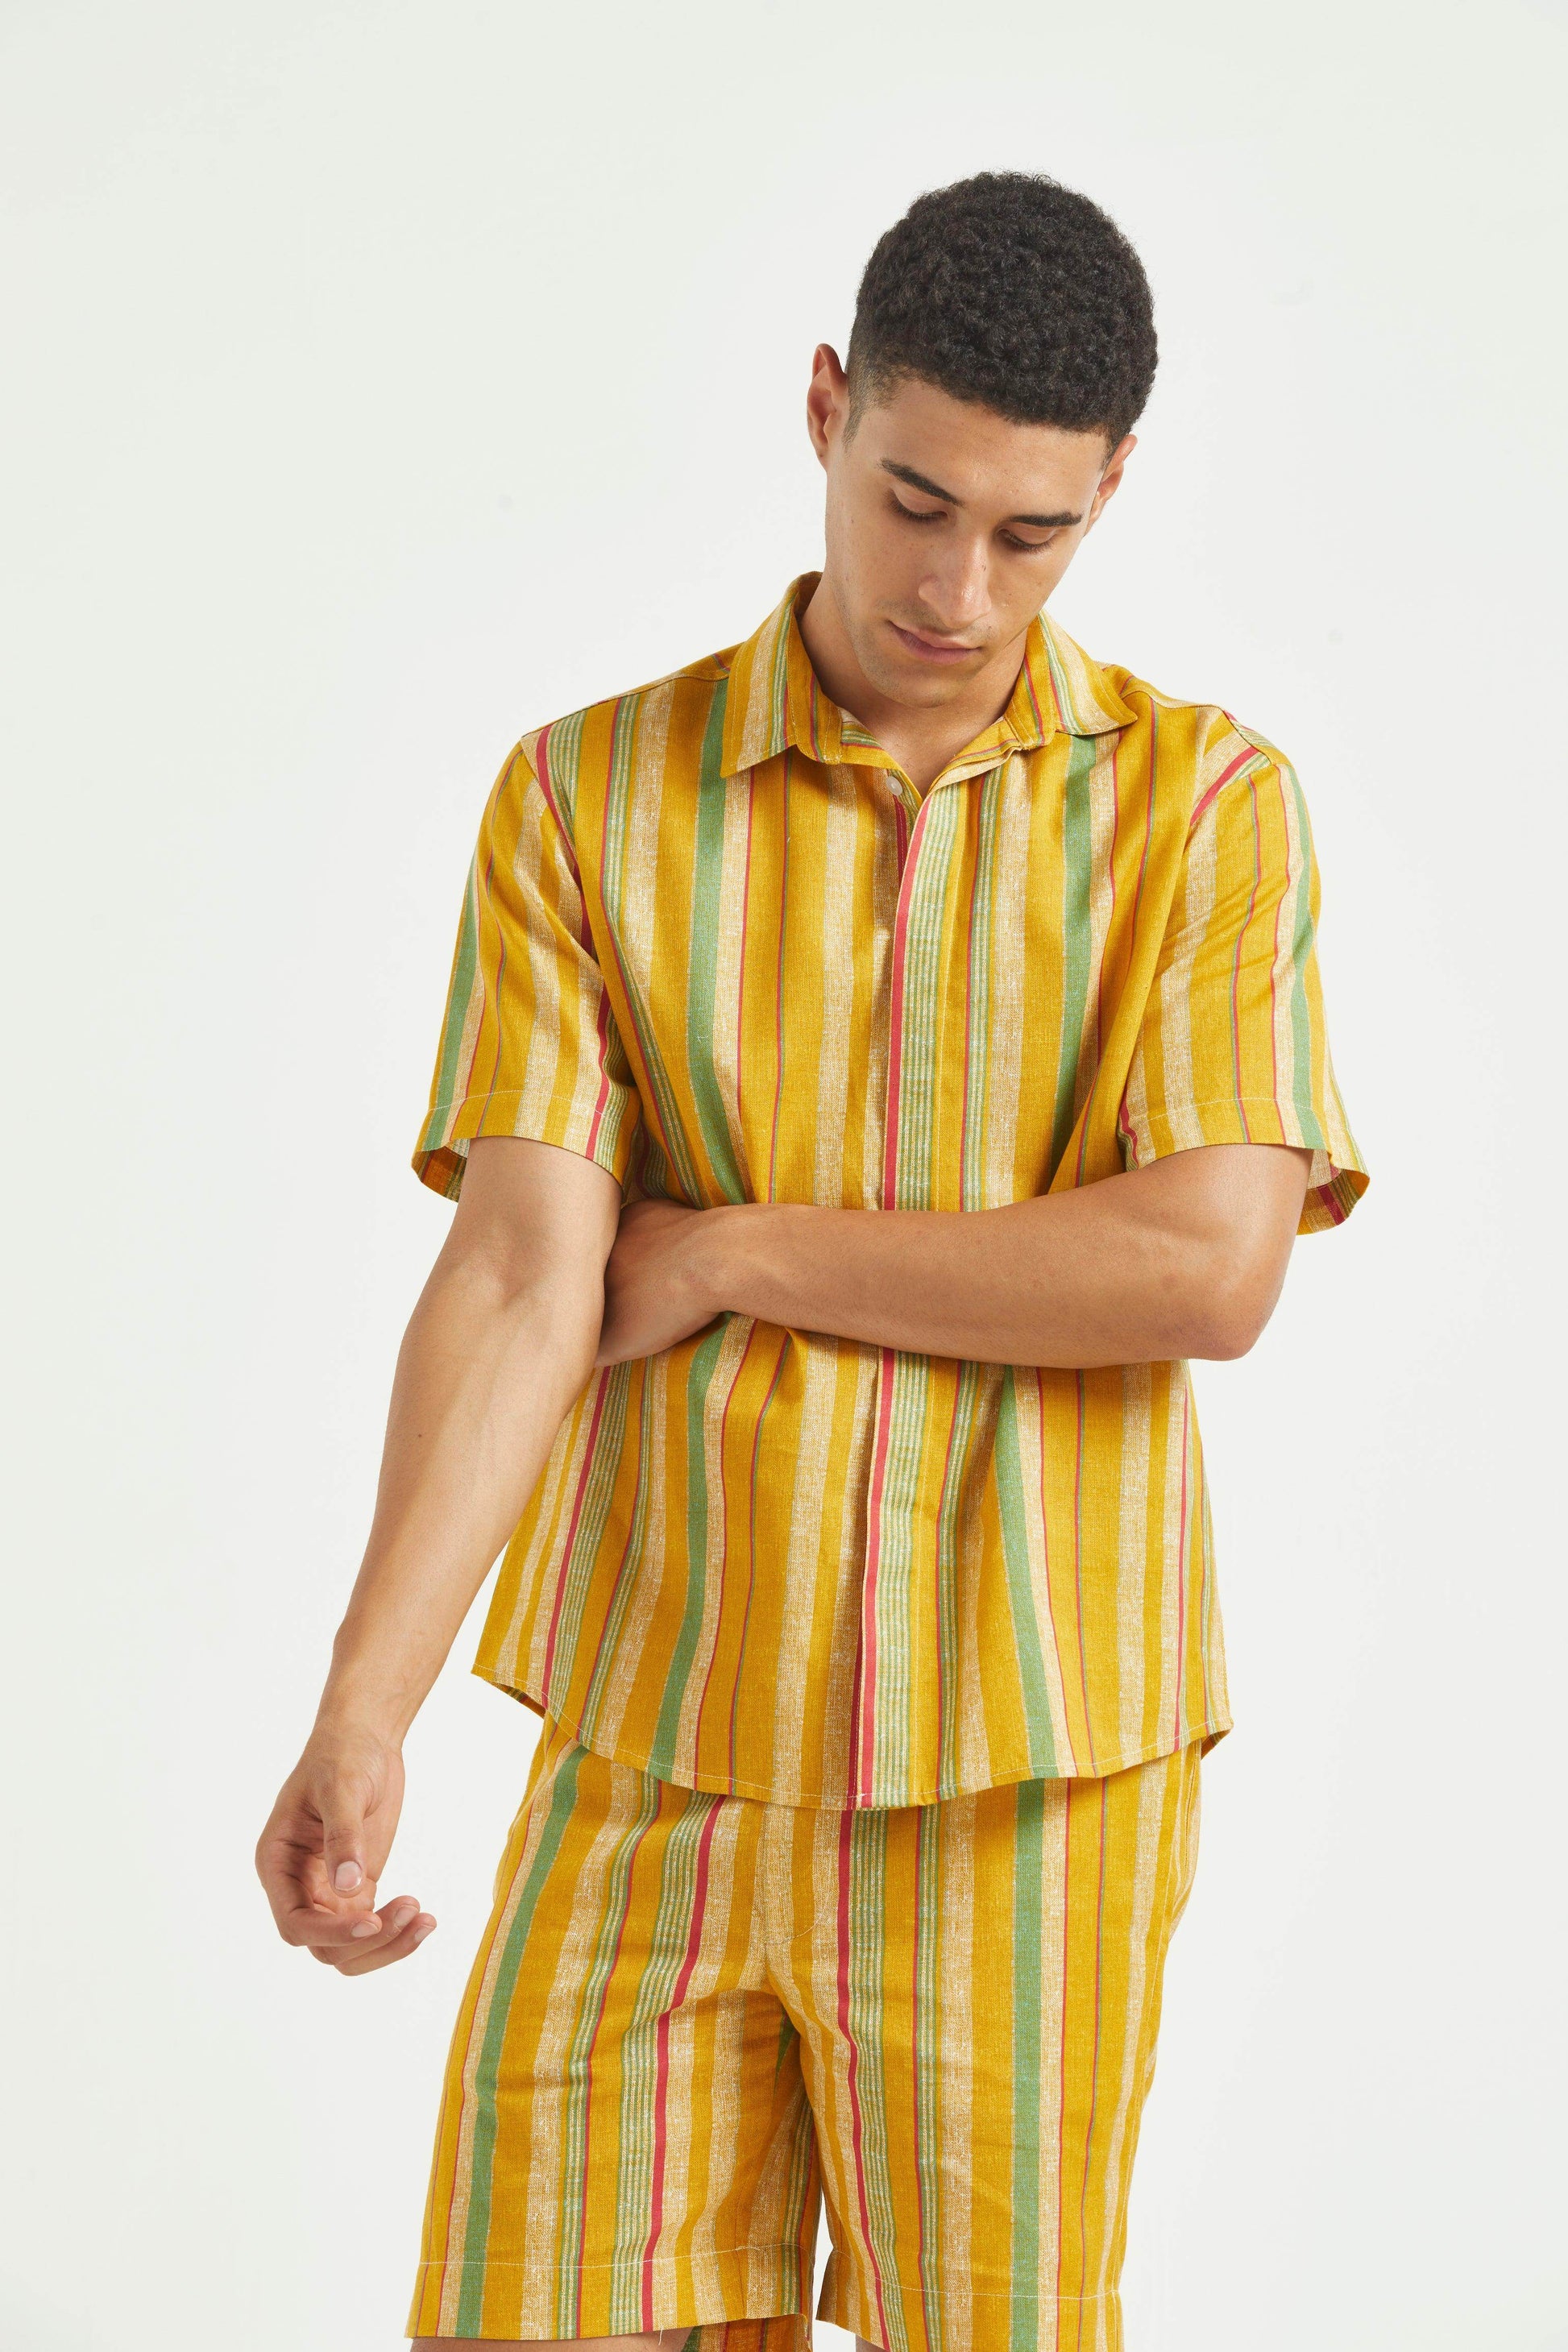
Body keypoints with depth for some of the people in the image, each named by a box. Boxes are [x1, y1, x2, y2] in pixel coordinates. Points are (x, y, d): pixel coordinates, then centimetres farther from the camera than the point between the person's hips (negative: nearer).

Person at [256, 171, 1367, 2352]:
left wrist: (738, 1250, -9)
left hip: (1025, 1756, -1)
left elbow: (1207, 1269, -12)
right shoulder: (589, 796, 1)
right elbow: (520, 1273, -7)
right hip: (655, 1738, 1)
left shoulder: (1206, 801, -1)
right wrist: (364, 1707, -19)